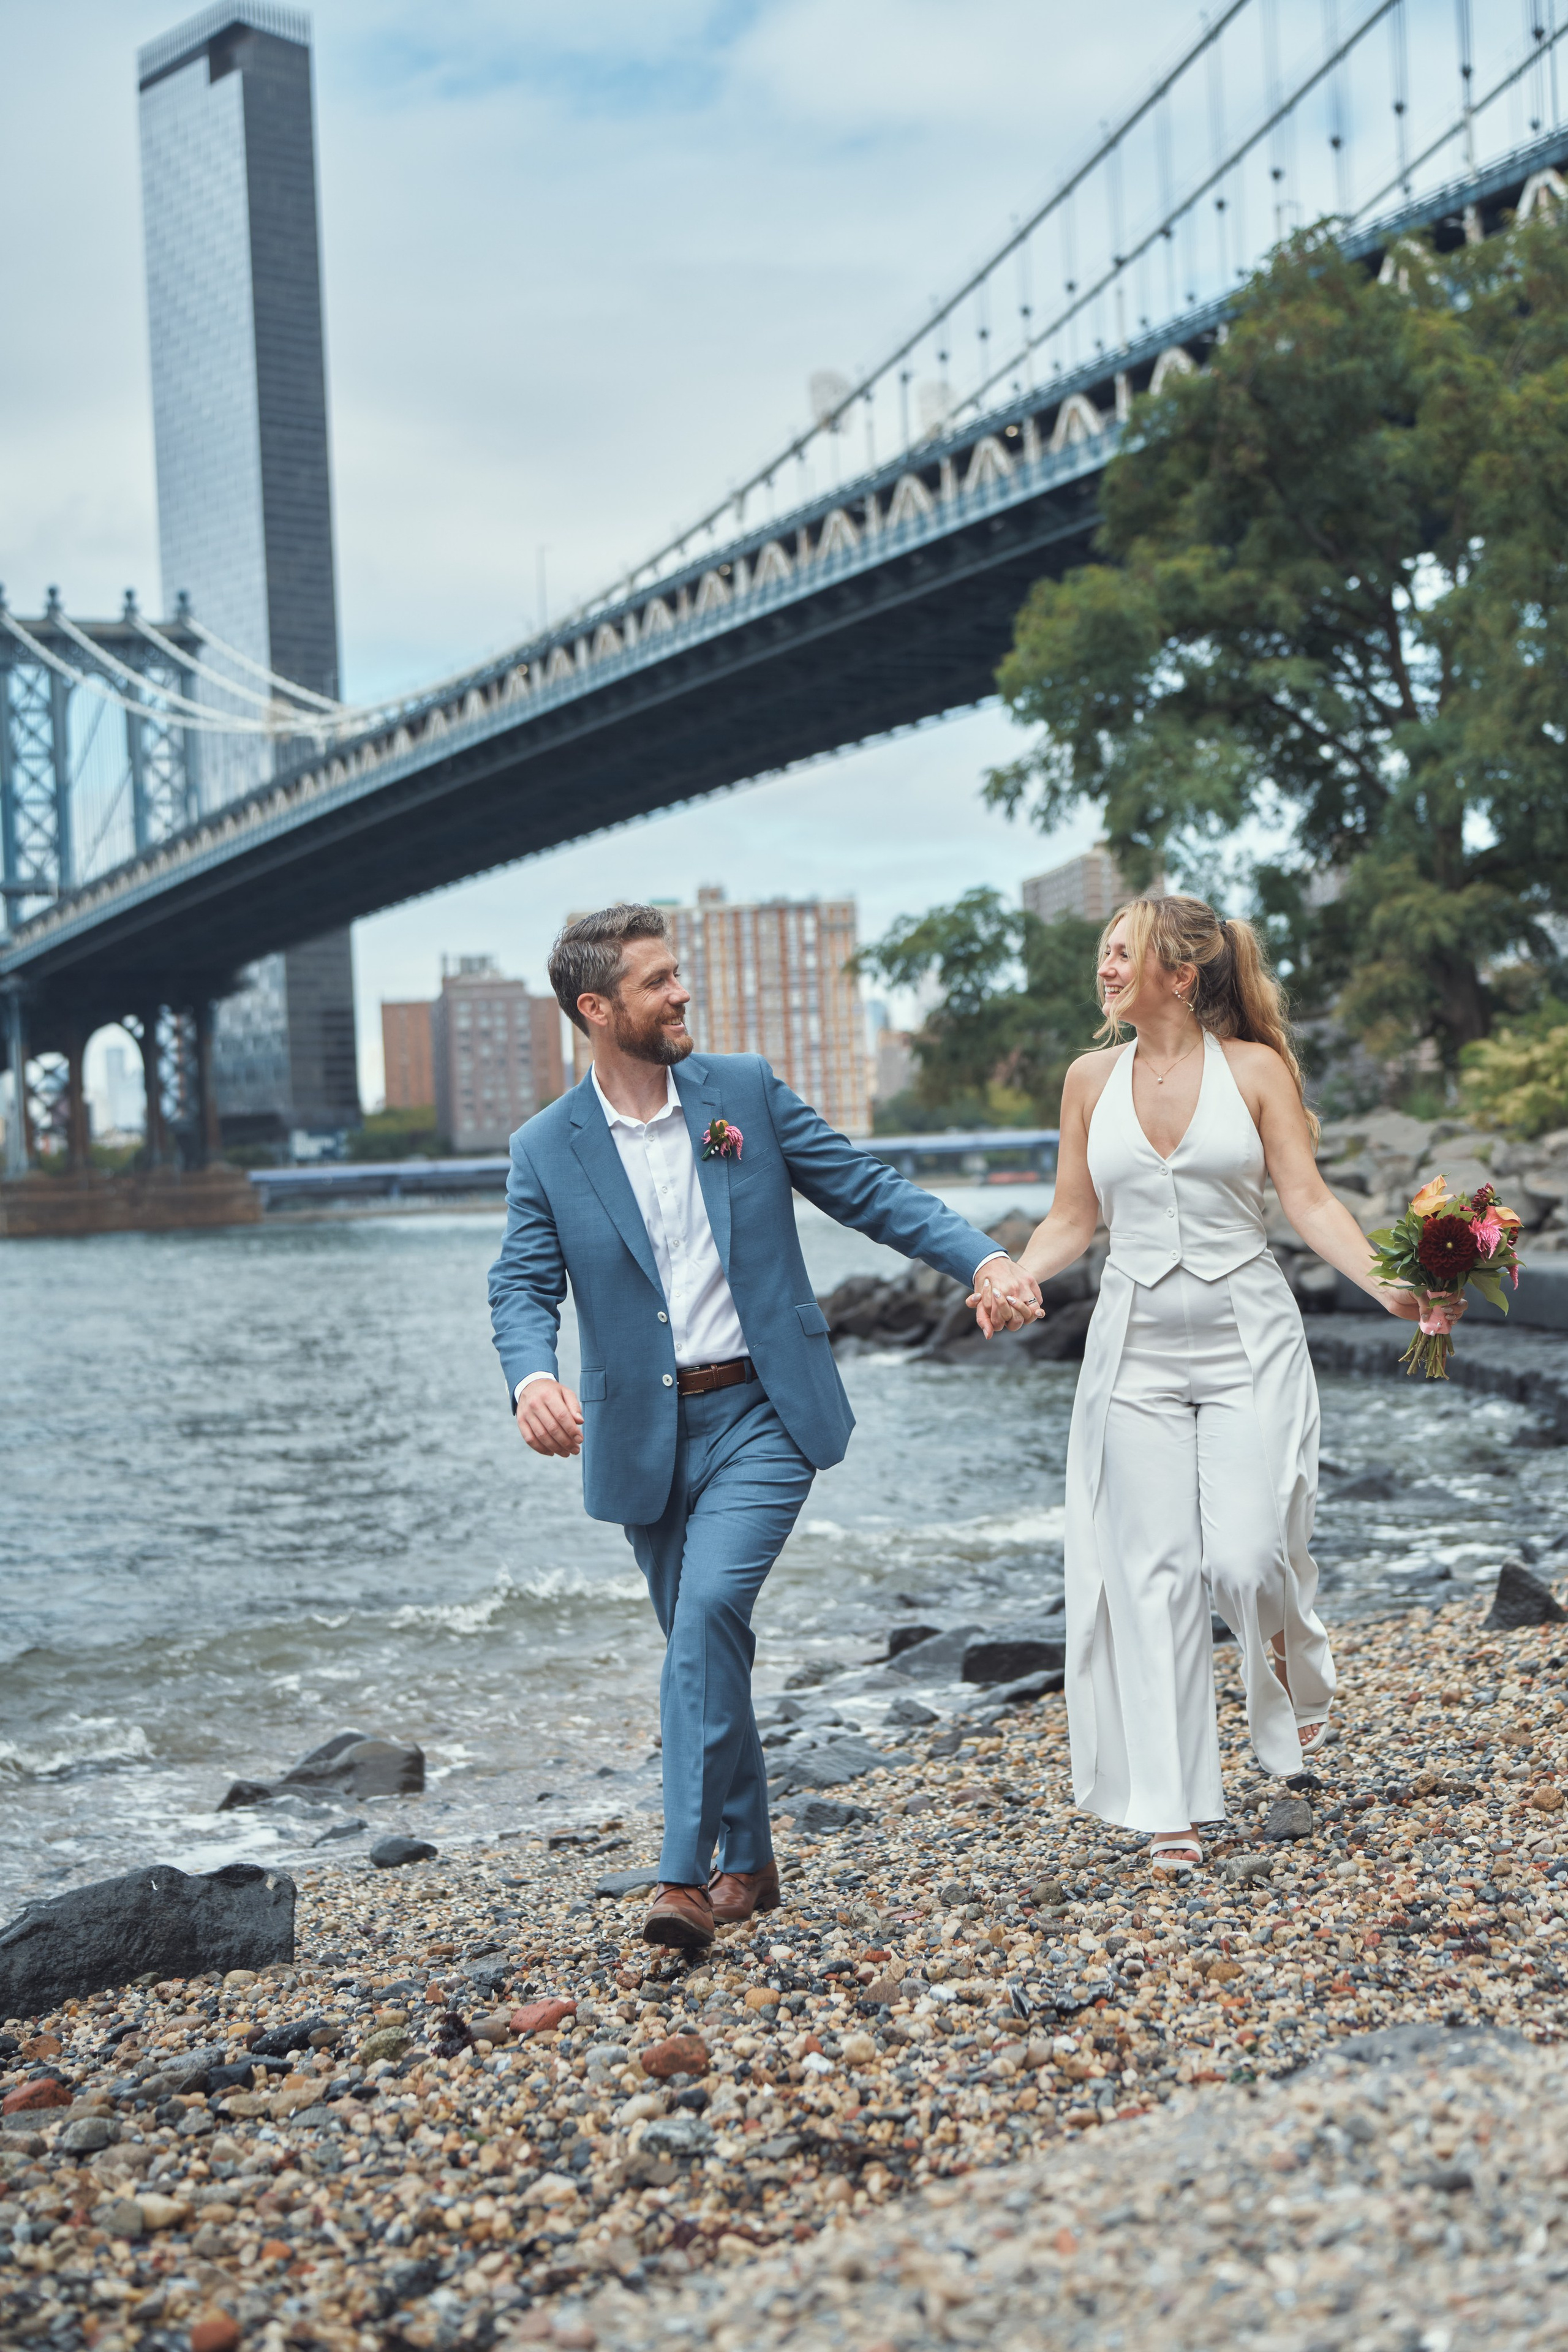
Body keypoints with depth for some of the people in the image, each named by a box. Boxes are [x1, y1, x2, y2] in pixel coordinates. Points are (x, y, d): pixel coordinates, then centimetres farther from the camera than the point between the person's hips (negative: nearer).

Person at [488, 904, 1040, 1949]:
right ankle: (748, 1863, 30)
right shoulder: (547, 1149, 0)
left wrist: (984, 1259, -10)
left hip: (761, 1415, -2)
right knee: (707, 1647, 12)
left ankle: (687, 1876, -15)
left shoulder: (747, 1090, 1)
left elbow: (867, 1190, 3)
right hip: (645, 1435, 2)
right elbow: (524, 1286, -6)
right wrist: (534, 1380, -29)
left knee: (711, 1608, -21)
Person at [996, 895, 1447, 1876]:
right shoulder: (1092, 1079, 7)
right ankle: (1174, 1805, 8)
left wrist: (1391, 1287, -18)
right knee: (1153, 1572, -1)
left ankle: (1301, 1679, 27)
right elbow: (1073, 1219, 11)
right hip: (1138, 1350, 3)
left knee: (1247, 1556, -10)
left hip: (1249, 1344, -2)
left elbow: (1310, 1201, -4)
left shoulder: (1255, 1068, -1)